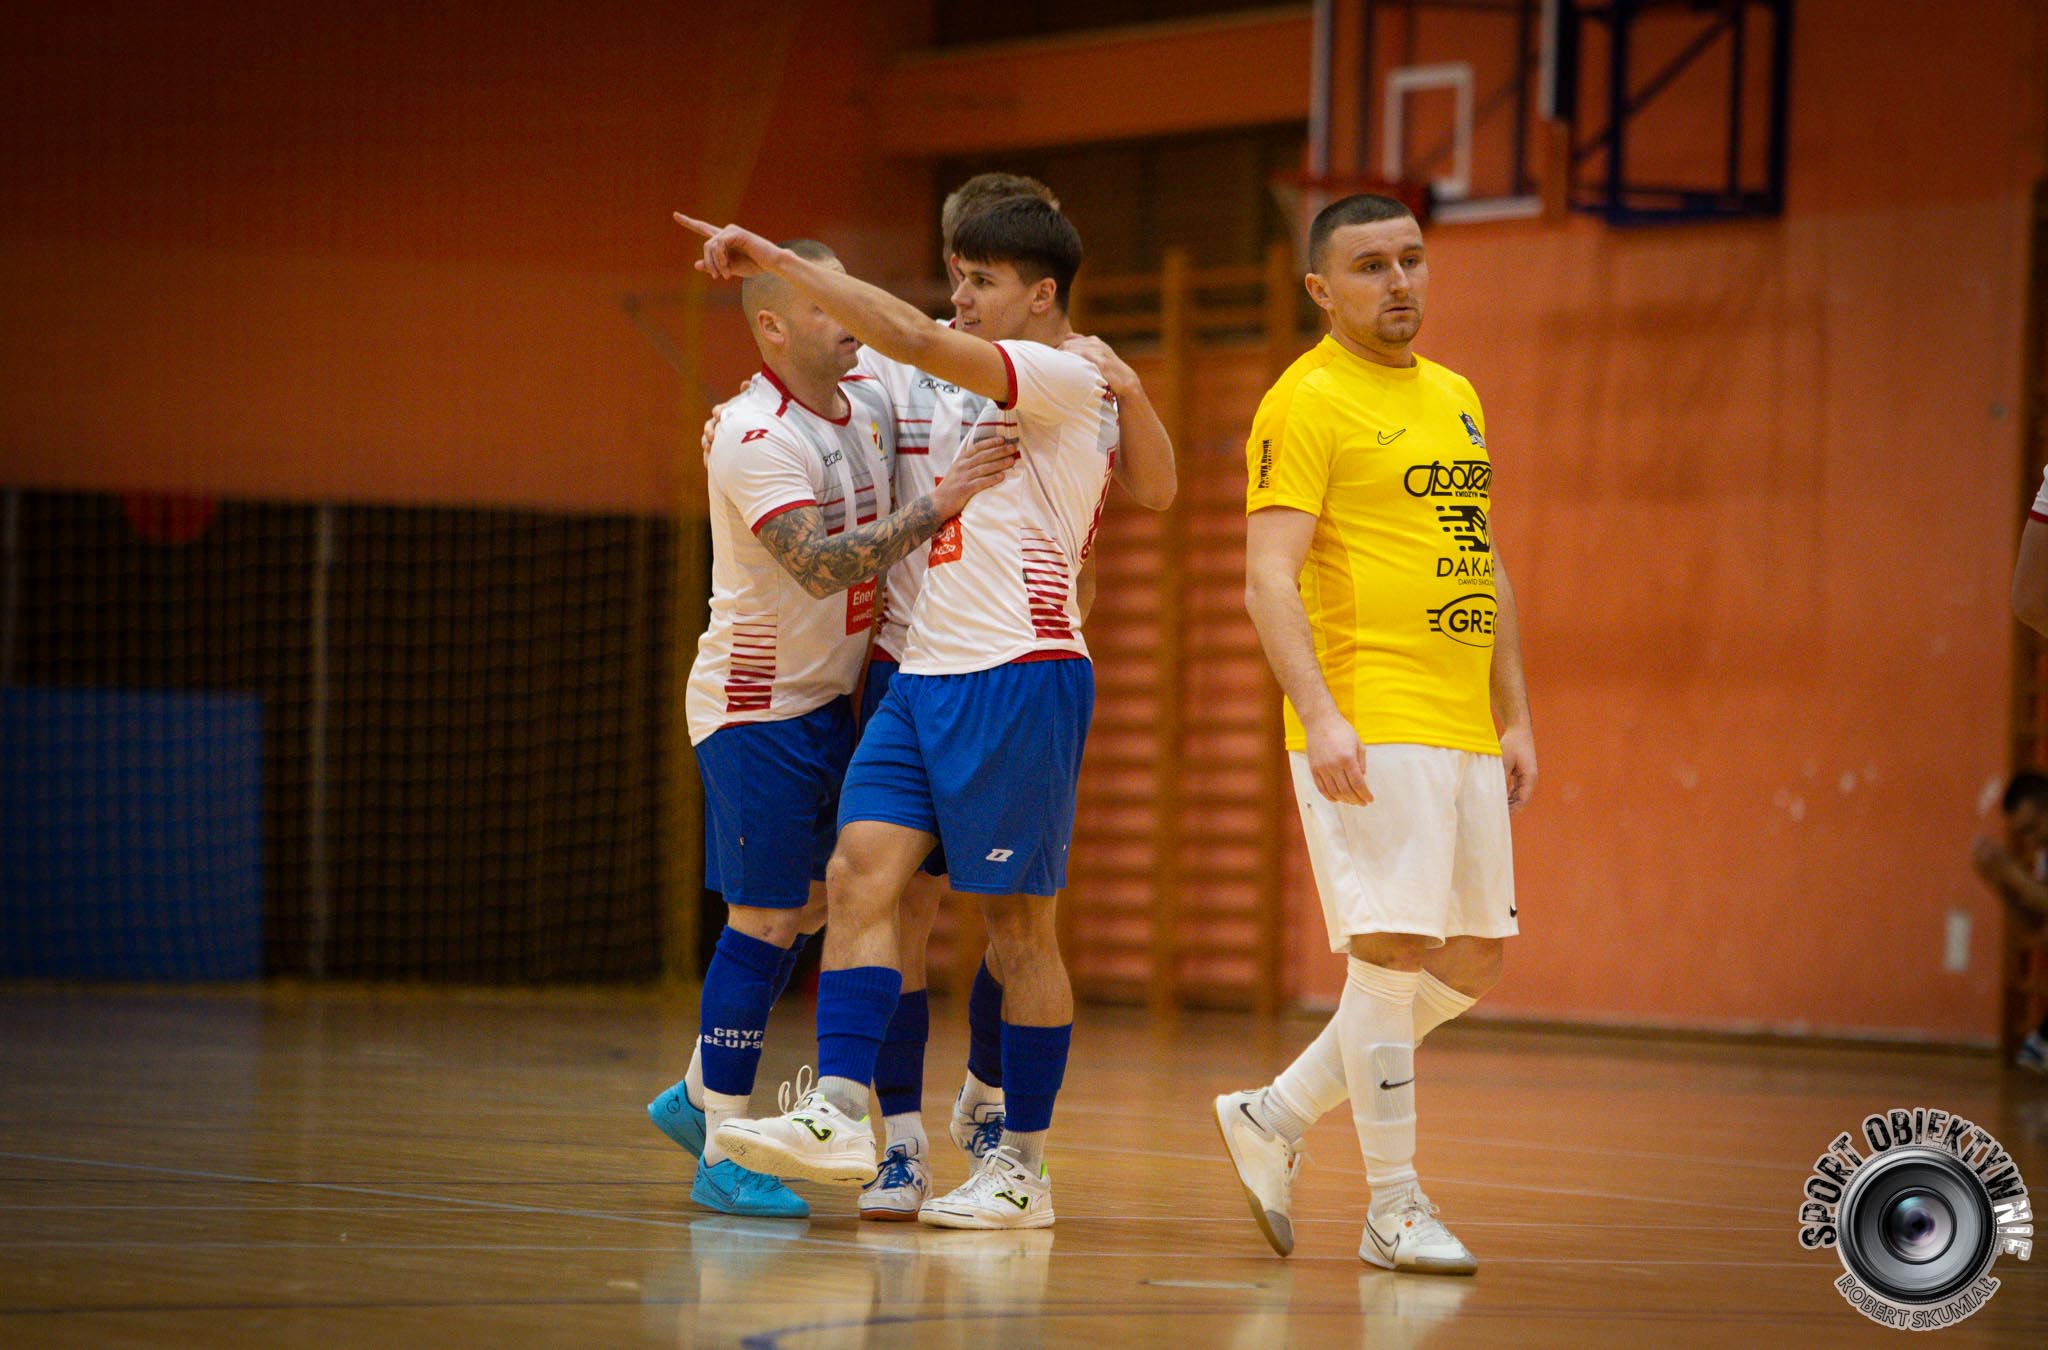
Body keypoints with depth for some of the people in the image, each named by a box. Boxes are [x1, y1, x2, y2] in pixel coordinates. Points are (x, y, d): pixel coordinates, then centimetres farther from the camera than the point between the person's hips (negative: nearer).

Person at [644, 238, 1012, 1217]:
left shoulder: (870, 405, 3)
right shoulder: (755, 438, -21)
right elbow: (823, 566, -31)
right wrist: (937, 506, -33)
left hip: (830, 698, 8)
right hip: (756, 704, -8)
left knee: (804, 910, 15)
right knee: (765, 920, -7)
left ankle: (697, 1096, 30)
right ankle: (722, 1156, 0)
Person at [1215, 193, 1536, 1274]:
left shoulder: (1454, 397, 18)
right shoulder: (1307, 403, -7)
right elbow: (1269, 580, -15)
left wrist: (1515, 718, 19)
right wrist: (1321, 717, -26)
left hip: (1464, 733, 8)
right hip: (1369, 731, -8)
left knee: (1469, 965, 9)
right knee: (1394, 952, -9)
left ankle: (1277, 1115, 21)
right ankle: (1394, 1208, -1)